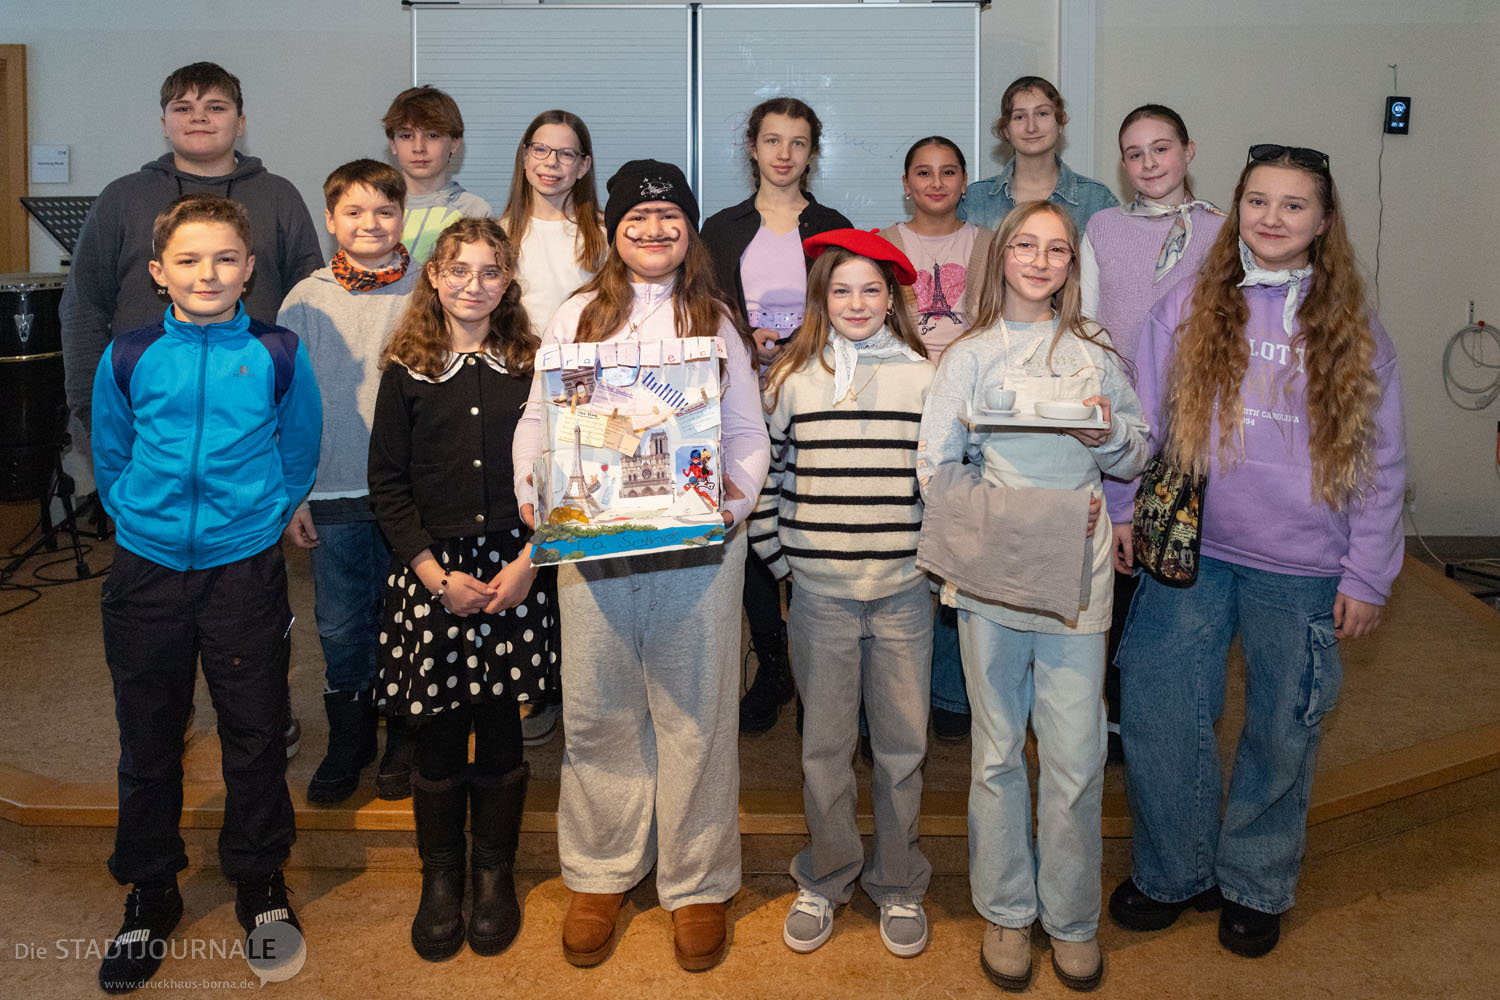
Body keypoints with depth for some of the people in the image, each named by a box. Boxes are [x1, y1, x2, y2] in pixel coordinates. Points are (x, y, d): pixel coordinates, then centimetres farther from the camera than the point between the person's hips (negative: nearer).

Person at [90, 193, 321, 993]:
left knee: (254, 733, 8)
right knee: (148, 739, 11)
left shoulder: (278, 355, -2)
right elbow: (111, 458, 12)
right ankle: (150, 893, 29)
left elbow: (300, 454, 8)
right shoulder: (127, 358, 0)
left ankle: (260, 881, 28)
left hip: (246, 568, -1)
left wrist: (258, 518, 10)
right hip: (147, 572, 1)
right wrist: (144, 519, 11)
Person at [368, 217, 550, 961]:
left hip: (512, 570, 1)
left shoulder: (529, 367, 6)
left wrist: (528, 560, -8)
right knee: (437, 736, 5)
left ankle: (493, 874, 25)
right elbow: (386, 484, 1)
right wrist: (437, 575, -8)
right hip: (430, 571, 0)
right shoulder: (407, 371, 3)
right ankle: (440, 879, 24)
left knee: (500, 731, 7)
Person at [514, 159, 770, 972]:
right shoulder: (576, 316, 12)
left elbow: (747, 432, 9)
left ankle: (698, 883, 18)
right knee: (597, 711, 6)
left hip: (698, 541, 0)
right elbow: (538, 418, 9)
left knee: (695, 712, 4)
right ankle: (600, 874, 24)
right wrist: (533, 494, -9)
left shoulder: (715, 321, 12)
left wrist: (737, 496, -10)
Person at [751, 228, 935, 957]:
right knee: (825, 745, 9)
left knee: (902, 743, 8)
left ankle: (897, 884, 25)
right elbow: (763, 475, 7)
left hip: (903, 592, 0)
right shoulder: (791, 379, 3)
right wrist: (781, 559, 3)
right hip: (819, 593, 0)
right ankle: (824, 880, 27)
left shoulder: (923, 378, 2)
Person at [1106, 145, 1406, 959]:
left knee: (1281, 732, 11)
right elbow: (1141, 419, 7)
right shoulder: (1187, 307, 1)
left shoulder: (1353, 330, 1)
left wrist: (1367, 576, 0)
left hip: (1302, 570, 0)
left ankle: (1255, 885, 32)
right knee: (1156, 713, 3)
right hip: (1190, 551, 0)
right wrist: (1122, 510, 1)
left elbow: (1381, 464, 3)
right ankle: (1172, 871, 25)